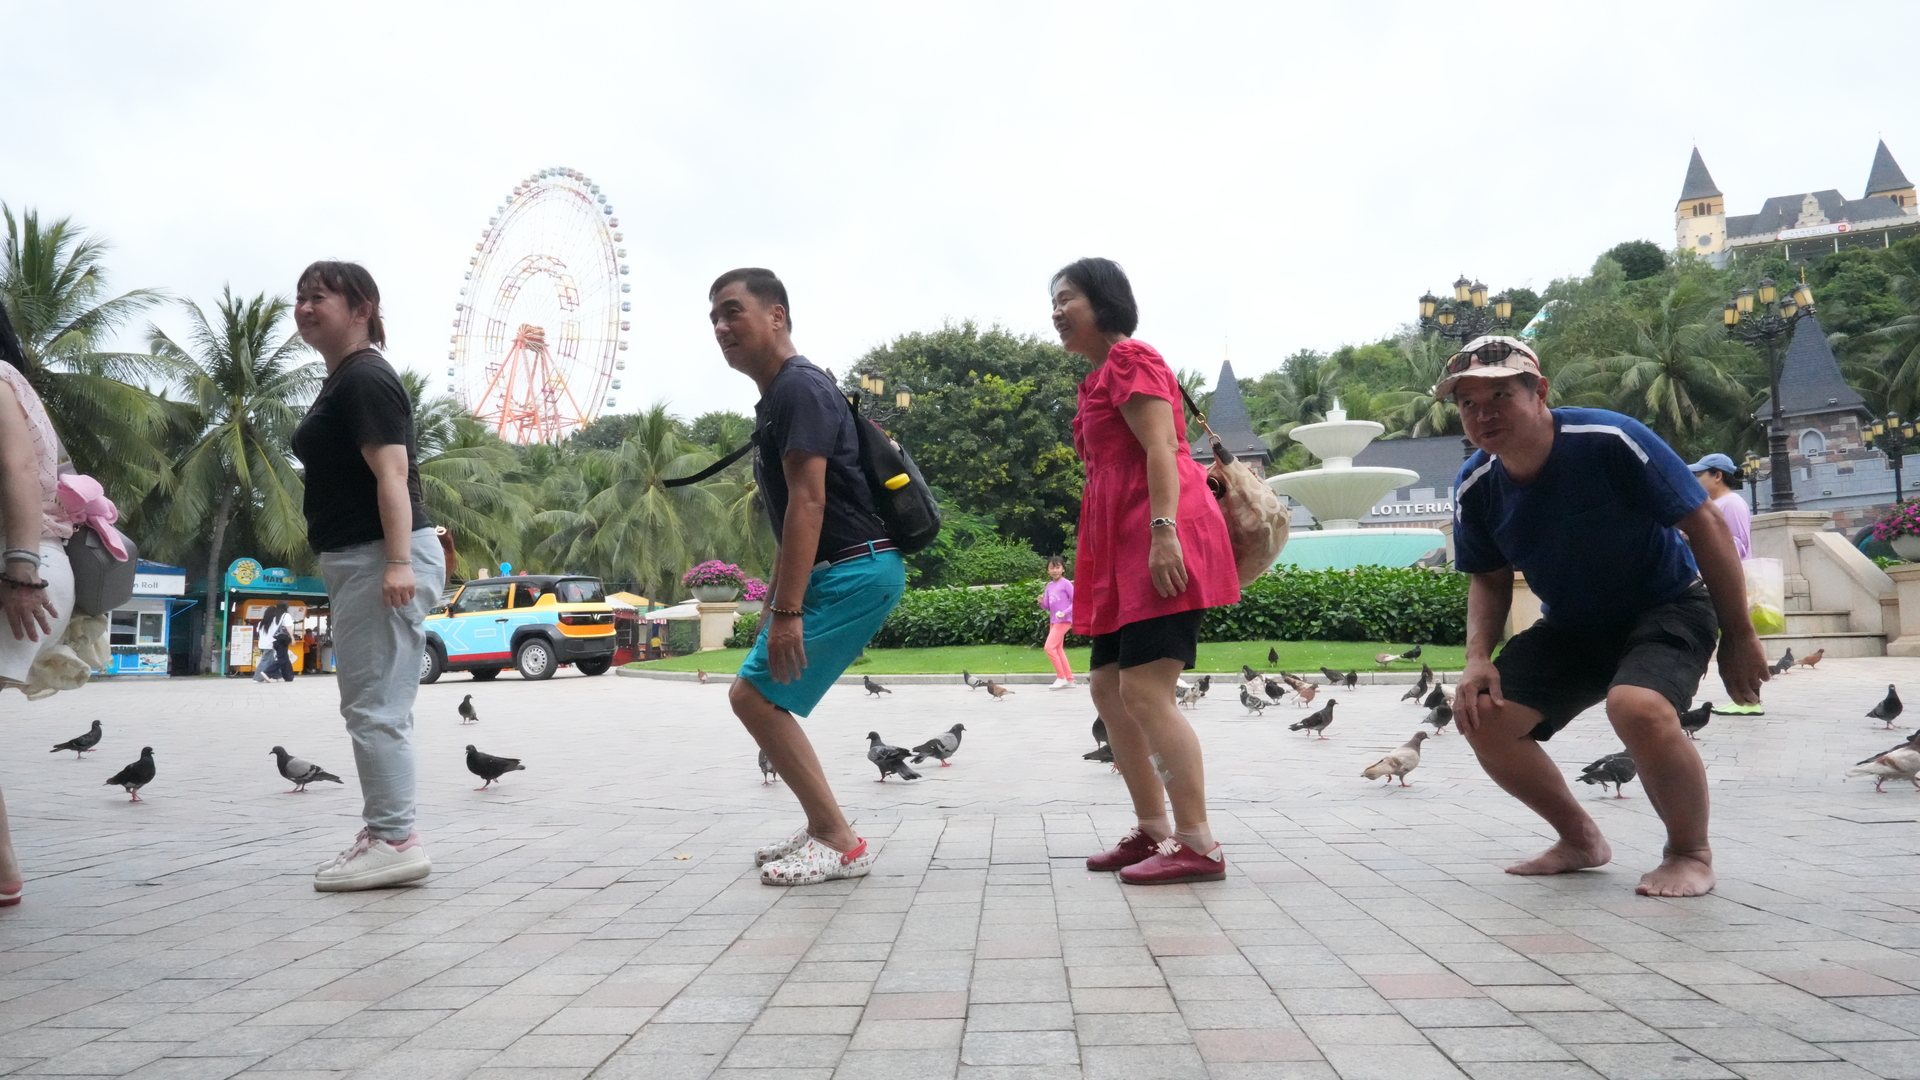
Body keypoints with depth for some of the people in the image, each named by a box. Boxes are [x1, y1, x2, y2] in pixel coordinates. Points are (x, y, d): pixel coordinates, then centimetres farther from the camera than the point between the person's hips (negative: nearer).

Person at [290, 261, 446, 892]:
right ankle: (384, 835, 21)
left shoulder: (366, 378, -11)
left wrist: (397, 561, -29)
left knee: (373, 706, -9)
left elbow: (392, 472, -21)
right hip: (356, 561, 11)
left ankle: (395, 840, -4)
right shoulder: (340, 382, 22)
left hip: (381, 559, -11)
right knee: (371, 707, 14)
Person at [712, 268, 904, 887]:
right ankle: (822, 829, 22)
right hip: (834, 573, 10)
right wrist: (773, 600, 24)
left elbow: (807, 504, -22)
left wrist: (787, 612, -26)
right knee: (760, 695, 14)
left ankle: (840, 844, -5)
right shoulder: (774, 399, 19)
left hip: (855, 572, -10)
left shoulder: (800, 389, -13)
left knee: (754, 694, -11)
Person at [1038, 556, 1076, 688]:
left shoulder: (1066, 584, -8)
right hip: (1053, 620, 8)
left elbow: (1075, 601, -11)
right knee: (1058, 649, 12)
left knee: (1049, 647, -14)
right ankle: (1069, 679, 20)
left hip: (1064, 620, -8)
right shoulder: (1049, 586, 11)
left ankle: (1061, 677, -6)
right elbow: (1047, 607, 14)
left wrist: (1065, 612, -23)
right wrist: (1041, 602, -7)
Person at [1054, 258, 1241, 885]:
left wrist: (1164, 531, -26)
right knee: (1108, 687, 10)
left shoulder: (1129, 359, -3)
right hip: (1125, 550, 11)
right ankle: (1153, 831, 16)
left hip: (1160, 540, -11)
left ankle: (1198, 845, -12)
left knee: (1144, 689, -16)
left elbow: (1161, 447, -15)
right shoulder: (1102, 376, 25)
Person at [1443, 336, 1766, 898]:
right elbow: (1489, 579, 6)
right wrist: (1478, 657, -11)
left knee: (1635, 706, -35)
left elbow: (1705, 525, -18)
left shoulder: (1609, 440, -26)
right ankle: (1581, 840, 14)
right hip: (1570, 628, 6)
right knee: (1483, 718, -9)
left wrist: (1739, 637, -14)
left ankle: (1691, 852, -6)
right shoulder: (1475, 488, -10)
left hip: (1669, 607, -5)